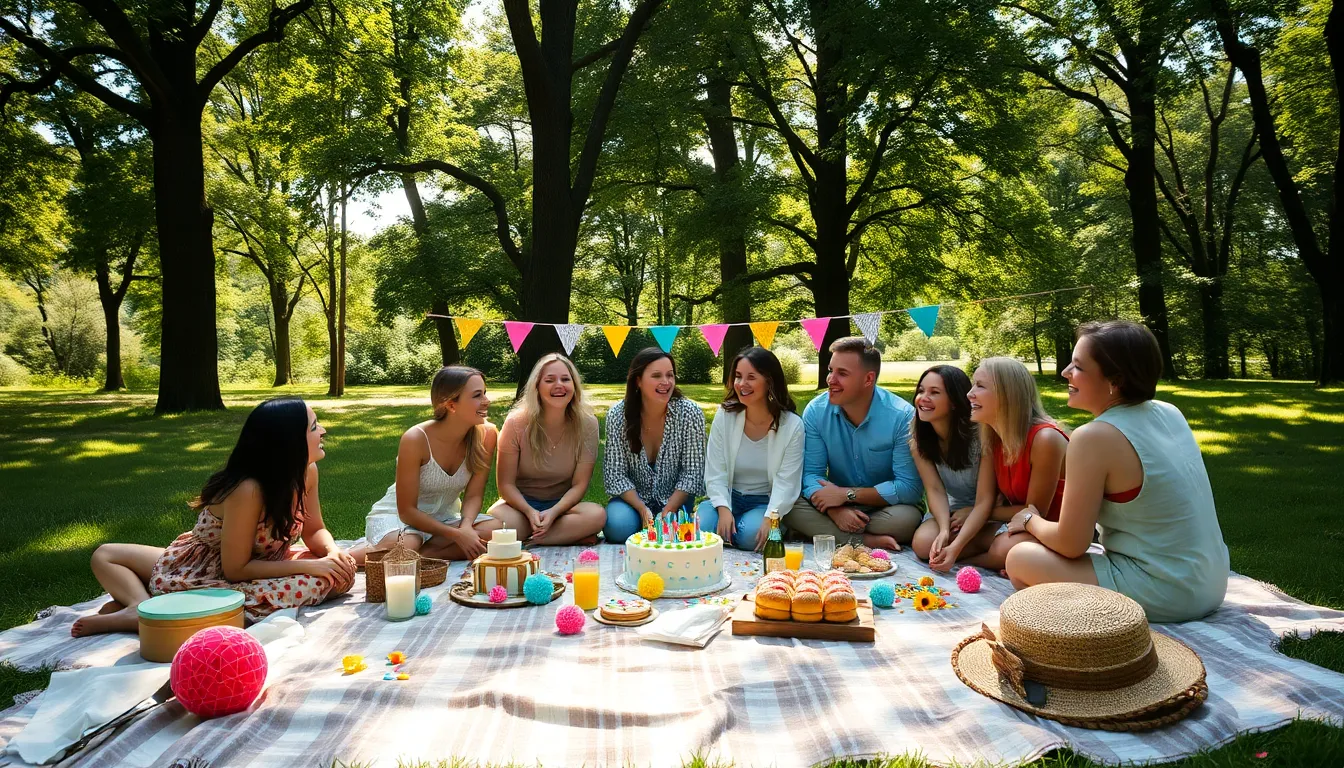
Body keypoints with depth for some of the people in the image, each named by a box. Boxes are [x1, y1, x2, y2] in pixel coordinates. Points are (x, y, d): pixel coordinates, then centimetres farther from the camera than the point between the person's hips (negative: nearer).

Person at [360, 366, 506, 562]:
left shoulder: (486, 435, -13)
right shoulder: (416, 439, -24)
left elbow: (473, 496, -5)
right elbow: (407, 511, -18)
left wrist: (466, 527, -27)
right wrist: (457, 535, -27)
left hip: (445, 518, 5)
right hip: (396, 517, -5)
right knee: (403, 548, -42)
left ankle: (421, 554, -21)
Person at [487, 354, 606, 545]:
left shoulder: (587, 424, -10)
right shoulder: (516, 423, -12)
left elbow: (579, 485, -8)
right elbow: (506, 483, -8)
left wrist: (553, 513, -25)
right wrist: (530, 512, -26)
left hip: (562, 504, 1)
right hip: (521, 503, -1)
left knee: (597, 515, -33)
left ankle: (528, 542, -22)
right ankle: (570, 535, -19)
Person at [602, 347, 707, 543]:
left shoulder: (690, 413, -15)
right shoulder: (617, 415, -14)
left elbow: (692, 472, -12)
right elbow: (614, 474, -12)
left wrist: (667, 512, -21)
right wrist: (643, 510, -23)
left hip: (675, 499, 0)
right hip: (633, 498, 0)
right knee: (618, 527, -28)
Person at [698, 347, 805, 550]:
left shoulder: (792, 425, -10)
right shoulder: (724, 416, -6)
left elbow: (786, 481, -13)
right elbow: (715, 472, -6)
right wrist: (723, 509, -21)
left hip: (766, 502, -2)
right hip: (727, 497, 2)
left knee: (750, 535, -32)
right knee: (701, 529, -27)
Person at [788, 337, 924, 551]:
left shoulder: (902, 416, -18)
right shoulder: (815, 411, -9)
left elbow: (910, 487, -20)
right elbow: (811, 474, -9)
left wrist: (846, 494, -21)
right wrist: (834, 510, -29)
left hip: (884, 508, -2)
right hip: (837, 504, 2)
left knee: (906, 518, -34)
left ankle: (822, 534, -14)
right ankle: (869, 541, -21)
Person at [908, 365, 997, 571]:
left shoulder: (980, 435, -26)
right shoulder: (918, 440, -11)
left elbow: (984, 501, -25)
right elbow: (935, 489, -15)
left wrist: (955, 548, -37)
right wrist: (944, 530, -35)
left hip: (989, 513, -3)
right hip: (952, 509, 3)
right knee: (923, 544, -26)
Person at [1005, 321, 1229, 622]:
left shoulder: (1093, 438, -21)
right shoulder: (1169, 413, 2)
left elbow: (1070, 545, -16)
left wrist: (1031, 521, 4)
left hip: (1164, 596, -9)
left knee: (1020, 559, -1)